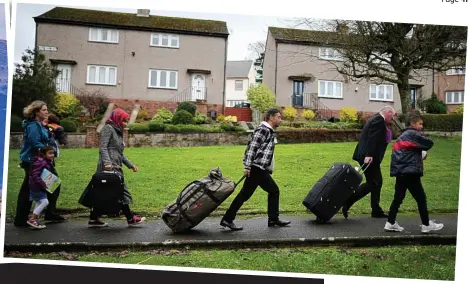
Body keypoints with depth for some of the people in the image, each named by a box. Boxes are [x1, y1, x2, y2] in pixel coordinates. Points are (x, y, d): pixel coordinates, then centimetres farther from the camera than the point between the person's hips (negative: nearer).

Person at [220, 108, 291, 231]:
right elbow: (252, 147, -19)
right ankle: (227, 219, -3)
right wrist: (247, 166, -24)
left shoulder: (269, 131, 20)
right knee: (245, 194, -8)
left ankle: (273, 219, 20)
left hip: (263, 170, 10)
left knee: (274, 191, 13)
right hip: (256, 168, -10)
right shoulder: (263, 129, -11)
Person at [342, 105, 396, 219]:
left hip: (367, 156, 11)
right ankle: (347, 202, -8)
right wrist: (369, 155, -28)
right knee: (372, 183, -7)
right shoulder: (379, 120, -12)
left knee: (377, 182, 14)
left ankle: (376, 210, 20)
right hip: (370, 157, -11)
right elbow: (372, 138, -23)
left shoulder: (376, 119, 19)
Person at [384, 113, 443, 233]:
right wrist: (422, 149, 12)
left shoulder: (403, 135, 21)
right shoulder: (413, 134, -7)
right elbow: (430, 143, -8)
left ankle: (391, 223, 10)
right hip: (410, 172, -9)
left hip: (400, 172, 9)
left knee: (398, 198, 10)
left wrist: (421, 153, 8)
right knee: (421, 198, 3)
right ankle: (426, 225, 12)